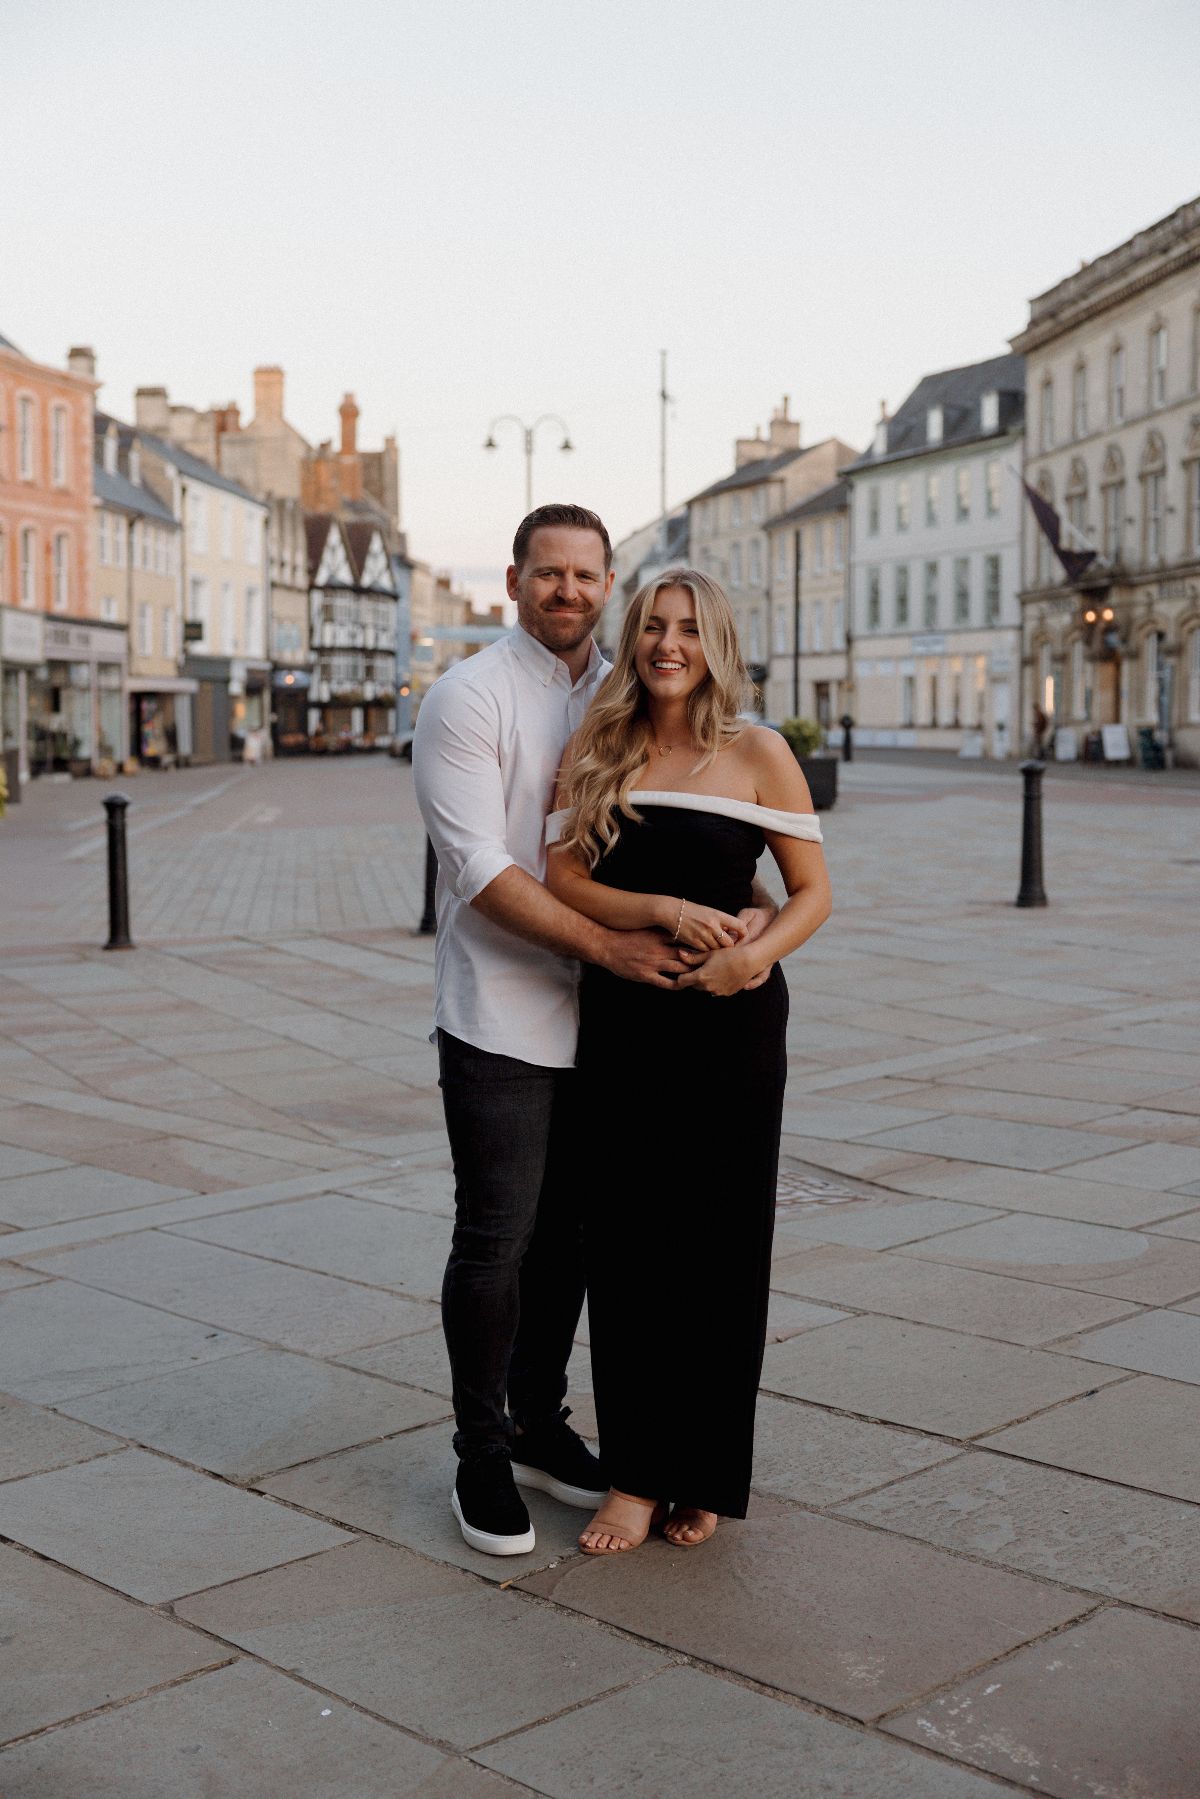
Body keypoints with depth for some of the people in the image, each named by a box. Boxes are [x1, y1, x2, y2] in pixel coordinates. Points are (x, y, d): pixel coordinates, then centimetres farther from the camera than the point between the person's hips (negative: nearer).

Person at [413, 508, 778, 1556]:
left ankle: (539, 1427, 29)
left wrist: (756, 908, -11)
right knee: (495, 1242, -1)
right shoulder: (469, 698, -8)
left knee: (569, 1234, 13)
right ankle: (481, 1457, 15)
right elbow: (480, 870, -17)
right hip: (500, 1015, -5)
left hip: (599, 1017, 5)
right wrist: (609, 946, -23)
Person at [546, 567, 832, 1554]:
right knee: (627, 1243, 4)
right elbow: (562, 880, -3)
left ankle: (705, 1475, 19)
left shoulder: (757, 754, -1)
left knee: (719, 1244, 4)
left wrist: (753, 955, -19)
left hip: (729, 1022, -2)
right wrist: (664, 911, -18)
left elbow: (814, 890, 0)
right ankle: (636, 1475, 16)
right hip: (619, 1021, 2)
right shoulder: (596, 752, 6)